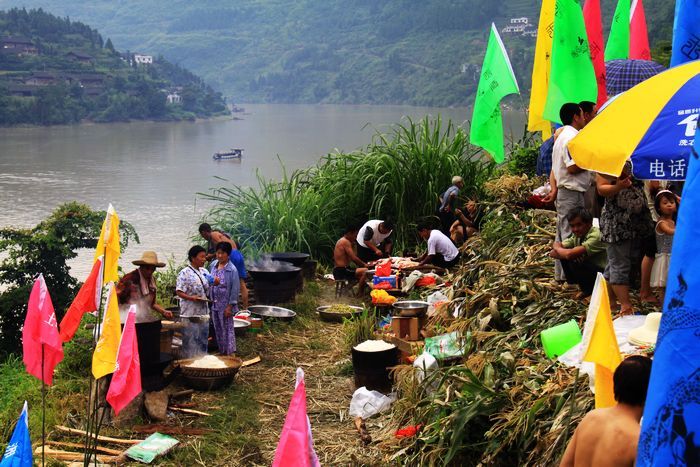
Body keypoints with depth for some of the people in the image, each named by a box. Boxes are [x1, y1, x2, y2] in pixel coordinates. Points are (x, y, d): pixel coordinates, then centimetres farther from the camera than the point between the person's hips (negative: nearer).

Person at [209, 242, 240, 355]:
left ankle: (229, 353, 11)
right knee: (218, 329, 15)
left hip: (225, 305, -6)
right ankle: (221, 352, 28)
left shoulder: (232, 269, -15)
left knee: (227, 329, 1)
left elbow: (235, 289, -14)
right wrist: (209, 298, 10)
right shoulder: (213, 265, 3)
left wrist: (229, 307, -16)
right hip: (214, 304, 6)